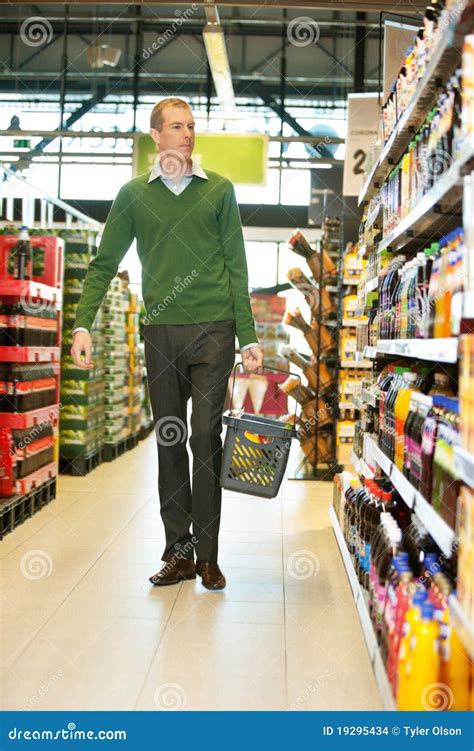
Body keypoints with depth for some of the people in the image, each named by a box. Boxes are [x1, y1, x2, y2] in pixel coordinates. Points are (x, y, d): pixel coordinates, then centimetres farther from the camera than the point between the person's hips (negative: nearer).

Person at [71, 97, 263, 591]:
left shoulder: (219, 190, 8)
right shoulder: (134, 194, 10)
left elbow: (237, 267, 6)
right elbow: (104, 264, 8)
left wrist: (248, 337, -1)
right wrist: (82, 324, -6)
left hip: (213, 330, -1)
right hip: (161, 332, 2)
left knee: (205, 438, -4)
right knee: (169, 442, 5)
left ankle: (207, 554, 6)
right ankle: (178, 552, 14)